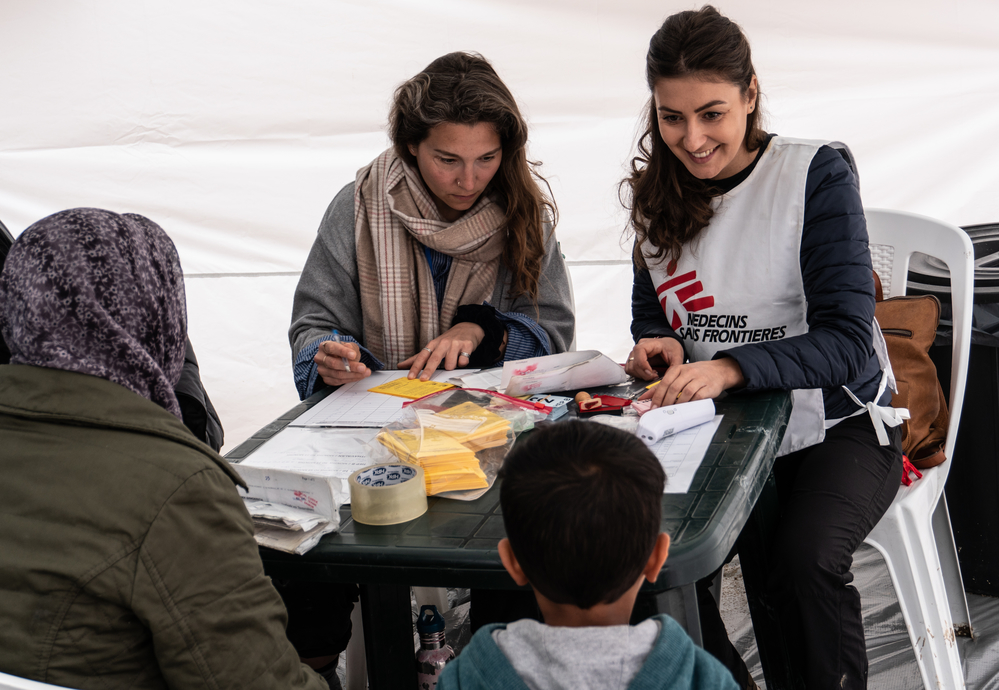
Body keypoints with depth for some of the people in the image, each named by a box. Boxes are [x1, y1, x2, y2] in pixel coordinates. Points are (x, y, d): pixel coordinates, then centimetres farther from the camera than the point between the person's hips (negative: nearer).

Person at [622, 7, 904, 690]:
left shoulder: (816, 174, -12)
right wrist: (661, 346, -10)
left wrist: (731, 367, -35)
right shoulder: (660, 191, 4)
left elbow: (848, 338, -19)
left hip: (836, 426, -4)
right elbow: (652, 314, 15)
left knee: (804, 560, -31)